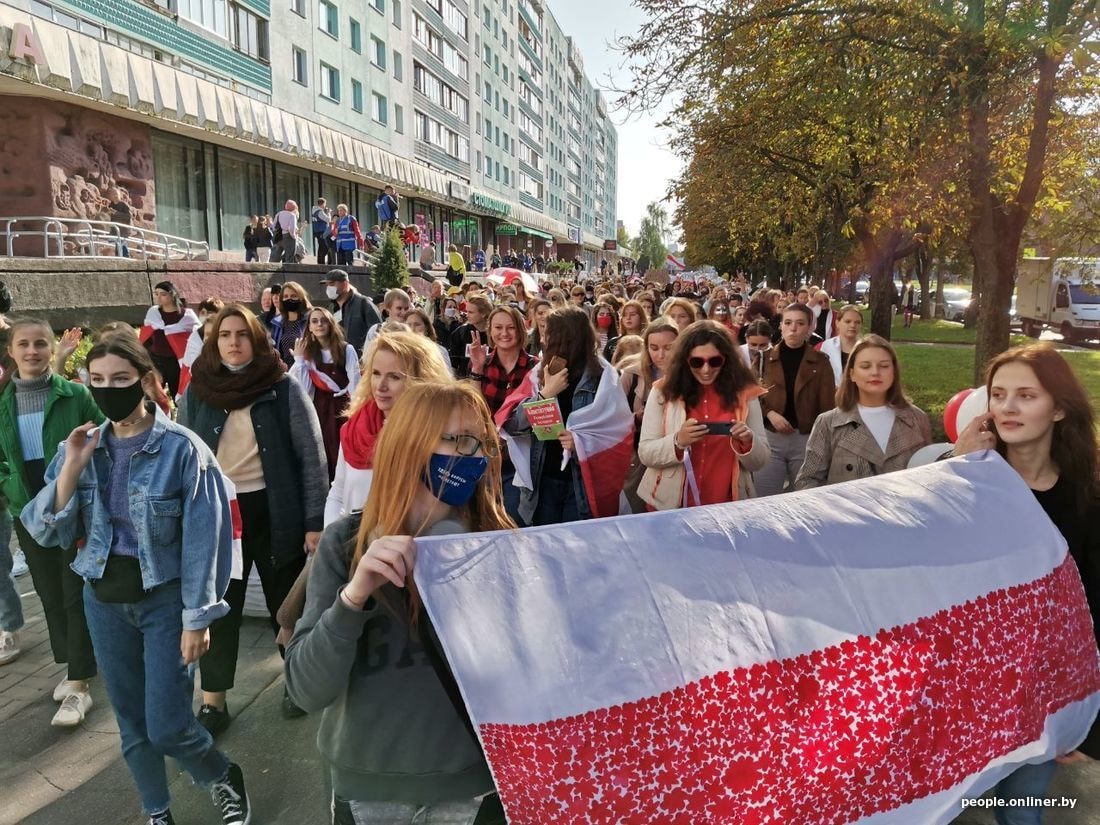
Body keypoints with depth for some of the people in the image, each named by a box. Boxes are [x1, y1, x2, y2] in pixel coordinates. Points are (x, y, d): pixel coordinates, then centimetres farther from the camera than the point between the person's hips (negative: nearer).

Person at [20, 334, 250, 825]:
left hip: (165, 597, -5)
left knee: (167, 726, -3)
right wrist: (71, 468, -17)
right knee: (131, 723, 16)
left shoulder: (182, 449, -16)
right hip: (103, 599, 5)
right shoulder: (82, 446, -1)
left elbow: (203, 538, -14)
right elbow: (48, 533, -3)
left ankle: (225, 779, 28)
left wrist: (197, 617, -14)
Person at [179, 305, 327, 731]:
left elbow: (312, 456, -6)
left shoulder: (284, 389, -6)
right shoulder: (196, 393, 2)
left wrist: (315, 520, -10)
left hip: (274, 509, -2)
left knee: (286, 601, 13)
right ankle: (213, 701, 26)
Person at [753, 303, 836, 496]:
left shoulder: (820, 362, 1)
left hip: (808, 439, 0)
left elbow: (827, 406, 0)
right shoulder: (764, 358, 3)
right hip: (770, 438, 1)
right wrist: (770, 413, -12)